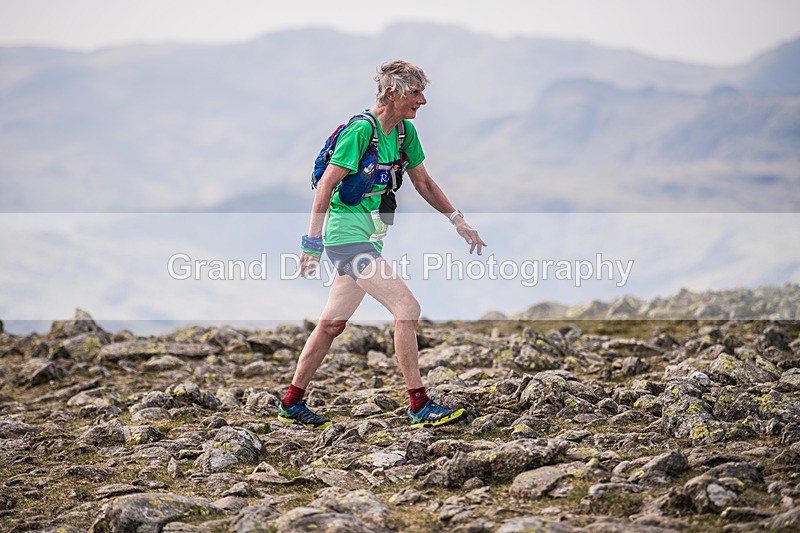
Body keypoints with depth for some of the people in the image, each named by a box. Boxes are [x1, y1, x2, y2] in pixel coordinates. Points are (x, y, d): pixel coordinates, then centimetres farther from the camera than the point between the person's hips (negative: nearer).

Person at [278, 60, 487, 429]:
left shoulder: (405, 131, 9)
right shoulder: (361, 130, -16)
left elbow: (423, 182, 20)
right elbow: (326, 185, -16)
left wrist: (458, 221, 15)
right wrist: (312, 243, -18)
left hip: (368, 239, 9)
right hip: (348, 235, -9)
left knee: (333, 323, 12)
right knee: (407, 308, -15)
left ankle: (291, 405, 22)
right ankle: (419, 407, -11)